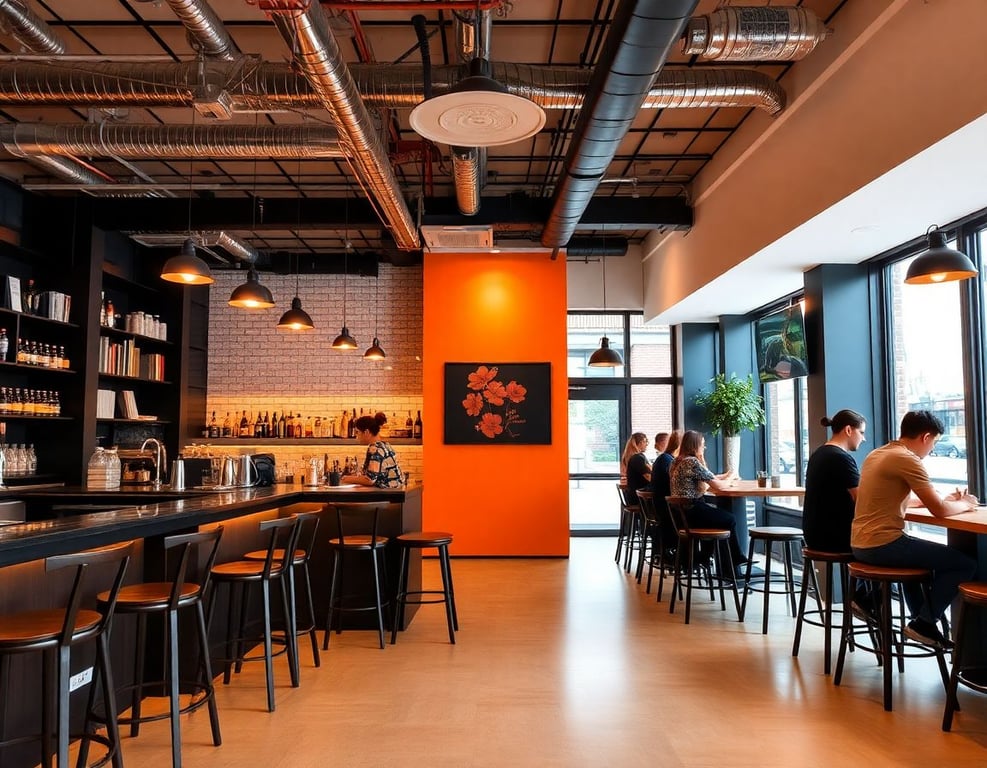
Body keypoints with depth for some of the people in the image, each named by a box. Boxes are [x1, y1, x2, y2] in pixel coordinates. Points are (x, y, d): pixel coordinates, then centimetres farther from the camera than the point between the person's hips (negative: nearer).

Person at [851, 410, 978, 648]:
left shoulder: (877, 454, 14)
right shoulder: (907, 459, -13)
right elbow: (940, 510, -13)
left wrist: (945, 499, 19)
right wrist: (964, 504, 8)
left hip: (861, 545, 9)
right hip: (883, 544, -9)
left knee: (922, 554, 36)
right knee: (966, 563, 2)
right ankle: (923, 623, 8)